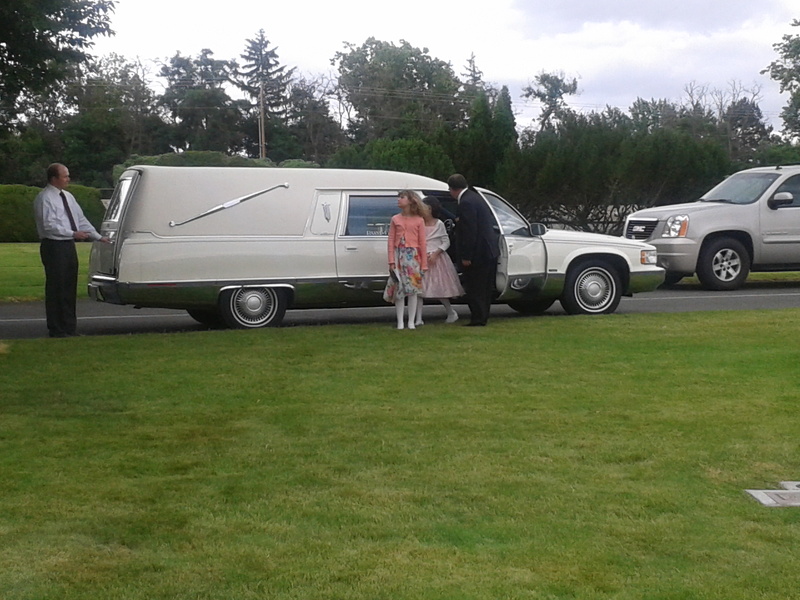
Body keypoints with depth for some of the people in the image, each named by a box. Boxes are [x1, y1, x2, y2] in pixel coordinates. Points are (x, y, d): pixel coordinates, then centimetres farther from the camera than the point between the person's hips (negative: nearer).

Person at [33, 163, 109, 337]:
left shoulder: (68, 197, 15)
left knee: (70, 289, 12)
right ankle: (56, 330, 2)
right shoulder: (45, 198, -10)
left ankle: (70, 328, 19)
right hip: (54, 246, -8)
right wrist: (74, 233, -20)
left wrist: (98, 237, 12)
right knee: (56, 289, -4)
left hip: (68, 246, 8)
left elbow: (81, 219, 18)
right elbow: (49, 225, -18)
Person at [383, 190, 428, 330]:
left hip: (413, 256, -1)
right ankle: (400, 322, 4)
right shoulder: (395, 219, 7)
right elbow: (391, 241, 3)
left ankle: (411, 322, 6)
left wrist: (424, 264, 0)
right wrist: (391, 261, -5)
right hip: (398, 256, 1)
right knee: (399, 289, 0)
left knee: (413, 289, 0)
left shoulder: (419, 220, 3)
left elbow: (422, 243, 3)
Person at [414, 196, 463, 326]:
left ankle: (452, 313, 22)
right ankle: (418, 319, -8)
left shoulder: (439, 224, -1)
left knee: (439, 289, 1)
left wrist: (435, 254, -13)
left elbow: (446, 242, -1)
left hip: (437, 259, -2)